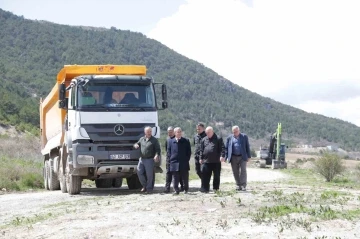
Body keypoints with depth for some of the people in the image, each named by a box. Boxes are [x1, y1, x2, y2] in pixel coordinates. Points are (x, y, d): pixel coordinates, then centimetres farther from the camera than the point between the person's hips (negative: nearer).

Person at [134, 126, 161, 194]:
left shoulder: (154, 140, 0)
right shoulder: (142, 139, 13)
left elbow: (158, 149, -3)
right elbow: (137, 144, 25)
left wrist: (157, 155, -22)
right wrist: (136, 145, -1)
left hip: (149, 160, -5)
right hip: (142, 159, 5)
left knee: (149, 175, -2)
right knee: (139, 172, 1)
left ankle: (149, 189, 8)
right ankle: (145, 186, 19)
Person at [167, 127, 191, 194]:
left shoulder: (186, 141, 6)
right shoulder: (170, 141, 7)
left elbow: (189, 152, 7)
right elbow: (168, 152, 9)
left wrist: (187, 160, -2)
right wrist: (169, 161, 0)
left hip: (184, 163, 0)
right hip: (174, 163, 0)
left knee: (185, 178, 5)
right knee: (175, 178, 0)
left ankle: (186, 189, 18)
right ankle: (176, 190, 4)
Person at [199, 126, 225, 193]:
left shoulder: (218, 139, -1)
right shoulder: (204, 140, 12)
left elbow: (222, 148, -7)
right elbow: (201, 150, 15)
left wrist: (222, 156, -19)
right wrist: (201, 158, 10)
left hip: (216, 161, -3)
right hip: (206, 161, 3)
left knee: (216, 175, 6)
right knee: (205, 175, -4)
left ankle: (216, 188, 16)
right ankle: (205, 188, -3)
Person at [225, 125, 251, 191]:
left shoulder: (244, 137, 6)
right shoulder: (229, 138, 9)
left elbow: (247, 147, 6)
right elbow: (226, 148, 10)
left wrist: (248, 156, 1)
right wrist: (227, 157, 1)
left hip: (242, 157, -2)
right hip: (233, 158, 2)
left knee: (243, 170, -9)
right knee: (235, 172, 4)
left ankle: (243, 186, -7)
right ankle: (238, 185, 13)